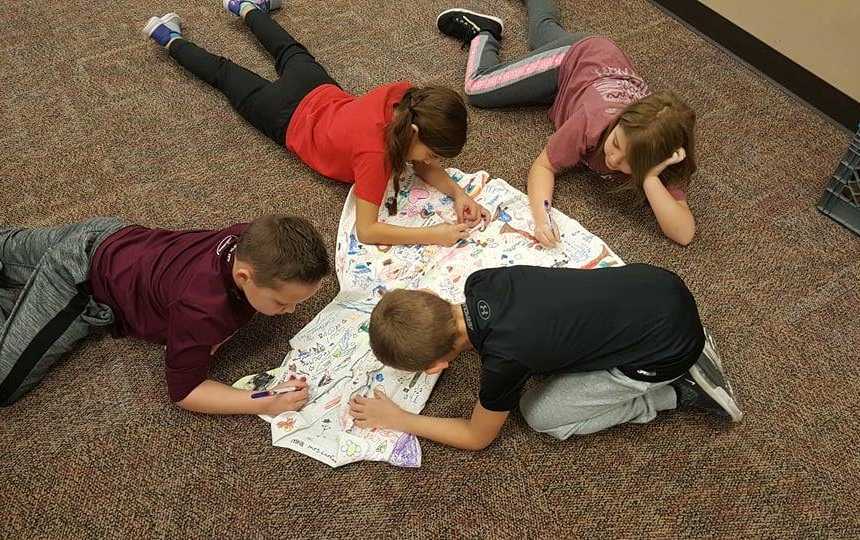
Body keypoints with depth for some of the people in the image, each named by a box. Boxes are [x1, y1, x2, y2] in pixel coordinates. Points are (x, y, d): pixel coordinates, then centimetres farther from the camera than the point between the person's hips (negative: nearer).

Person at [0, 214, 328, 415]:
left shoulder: (255, 241, -24)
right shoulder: (201, 309, -44)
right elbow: (183, 391, -31)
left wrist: (223, 330, -20)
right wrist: (267, 405, -42)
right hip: (78, 281, -7)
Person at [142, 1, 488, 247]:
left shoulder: (409, 98, -31)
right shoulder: (374, 151, -48)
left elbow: (424, 168, -18)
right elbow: (365, 231, -46)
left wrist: (458, 193, -37)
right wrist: (433, 235, -51)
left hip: (321, 91, 4)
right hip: (289, 120, -4)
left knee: (291, 52, 38)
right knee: (224, 73, 24)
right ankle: (170, 39, 47)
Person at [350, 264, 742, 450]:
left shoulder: (503, 360, -26)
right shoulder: (480, 281, -9)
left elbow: (476, 437, -4)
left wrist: (396, 419, 3)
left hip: (667, 348, -7)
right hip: (653, 282, 7)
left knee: (540, 415, 3)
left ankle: (681, 390, 6)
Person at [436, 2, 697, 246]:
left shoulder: (663, 163, -41)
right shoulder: (593, 120, -46)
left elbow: (684, 234, -45)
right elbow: (542, 166, -34)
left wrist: (650, 180, -60)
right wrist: (541, 215, -53)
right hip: (575, 59, -3)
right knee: (477, 88, 10)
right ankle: (481, 31, 33)